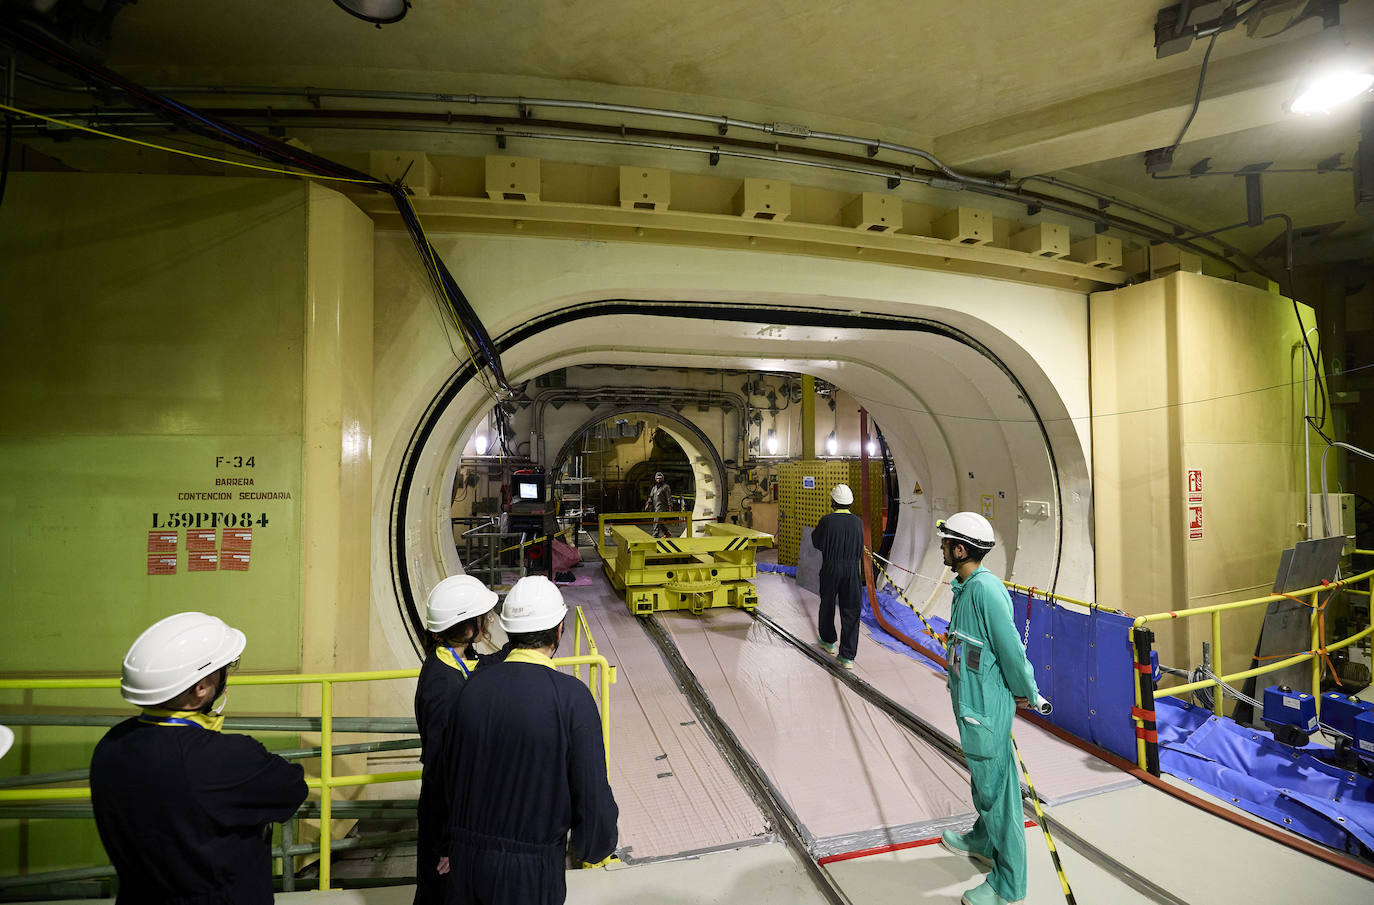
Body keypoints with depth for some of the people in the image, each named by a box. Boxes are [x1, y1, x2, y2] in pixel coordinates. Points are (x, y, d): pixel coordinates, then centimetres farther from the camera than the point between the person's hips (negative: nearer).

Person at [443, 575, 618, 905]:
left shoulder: (473, 685, -8)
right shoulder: (572, 696, -22)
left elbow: (451, 770, 3)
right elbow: (593, 794, -18)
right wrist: (589, 847, 3)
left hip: (467, 856, 5)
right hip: (531, 870, -4)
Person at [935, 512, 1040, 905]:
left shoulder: (985, 588, -26)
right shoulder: (964, 587, 5)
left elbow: (1011, 647, -23)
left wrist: (1025, 693, -9)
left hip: (986, 706, -9)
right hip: (970, 700, 9)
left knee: (995, 787, 5)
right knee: (982, 778, 26)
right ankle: (982, 841, 47)